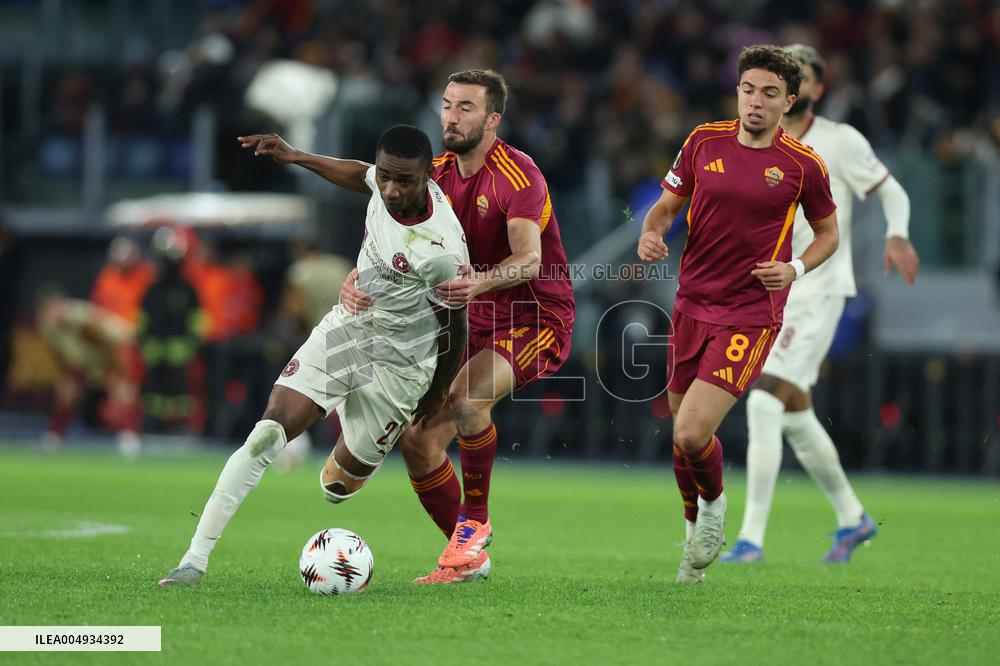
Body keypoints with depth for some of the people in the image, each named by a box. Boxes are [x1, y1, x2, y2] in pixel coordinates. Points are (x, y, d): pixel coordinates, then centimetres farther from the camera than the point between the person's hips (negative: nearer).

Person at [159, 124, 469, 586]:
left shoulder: (441, 249, -30)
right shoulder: (385, 186, -13)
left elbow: (455, 328, -13)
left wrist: (437, 395, 2)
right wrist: (295, 157, 14)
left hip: (396, 362, -4)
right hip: (343, 326, 4)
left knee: (341, 481, 8)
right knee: (269, 433, -14)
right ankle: (195, 560, -16)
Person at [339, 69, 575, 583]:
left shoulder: (517, 174, -18)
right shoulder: (437, 176, 4)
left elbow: (529, 259, -31)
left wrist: (479, 283, -50)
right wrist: (356, 280, -21)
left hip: (537, 319, -7)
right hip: (478, 327, 7)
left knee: (467, 396, -34)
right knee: (418, 441, -3)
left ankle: (475, 520, -14)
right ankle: (469, 557, 13)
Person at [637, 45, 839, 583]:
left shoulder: (802, 165, -5)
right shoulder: (704, 142, 2)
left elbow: (828, 232, 9)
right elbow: (667, 204, 12)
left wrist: (795, 268, -9)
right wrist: (651, 233, -10)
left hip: (751, 314, -4)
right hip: (692, 304, 4)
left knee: (692, 433, -17)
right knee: (681, 429, 11)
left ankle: (713, 502, 15)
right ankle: (695, 529, 36)